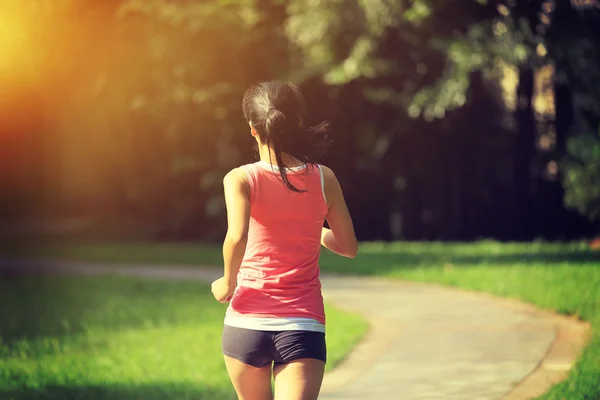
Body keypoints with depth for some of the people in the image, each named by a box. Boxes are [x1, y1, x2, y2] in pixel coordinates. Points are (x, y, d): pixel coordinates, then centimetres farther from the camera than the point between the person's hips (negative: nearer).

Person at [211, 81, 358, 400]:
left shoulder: (241, 179, -5)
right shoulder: (323, 179, 2)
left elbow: (237, 237, -23)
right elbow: (349, 247, 11)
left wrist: (228, 283, -5)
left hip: (247, 322, 0)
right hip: (304, 323, 0)